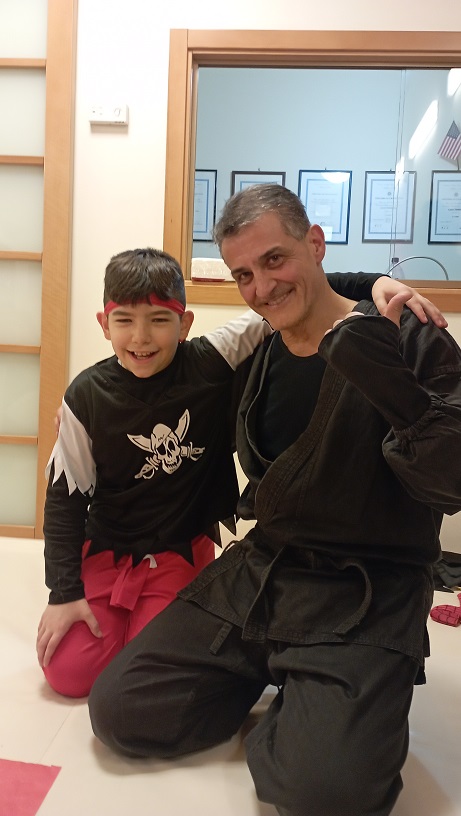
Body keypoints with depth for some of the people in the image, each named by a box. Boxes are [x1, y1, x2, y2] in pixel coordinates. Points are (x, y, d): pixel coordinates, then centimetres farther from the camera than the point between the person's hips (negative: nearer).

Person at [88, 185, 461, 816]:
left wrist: (387, 379, -30)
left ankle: (329, 701, 7)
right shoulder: (257, 356, 9)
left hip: (363, 597, -5)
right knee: (118, 711, -3)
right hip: (257, 572, 5)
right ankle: (272, 678, 17)